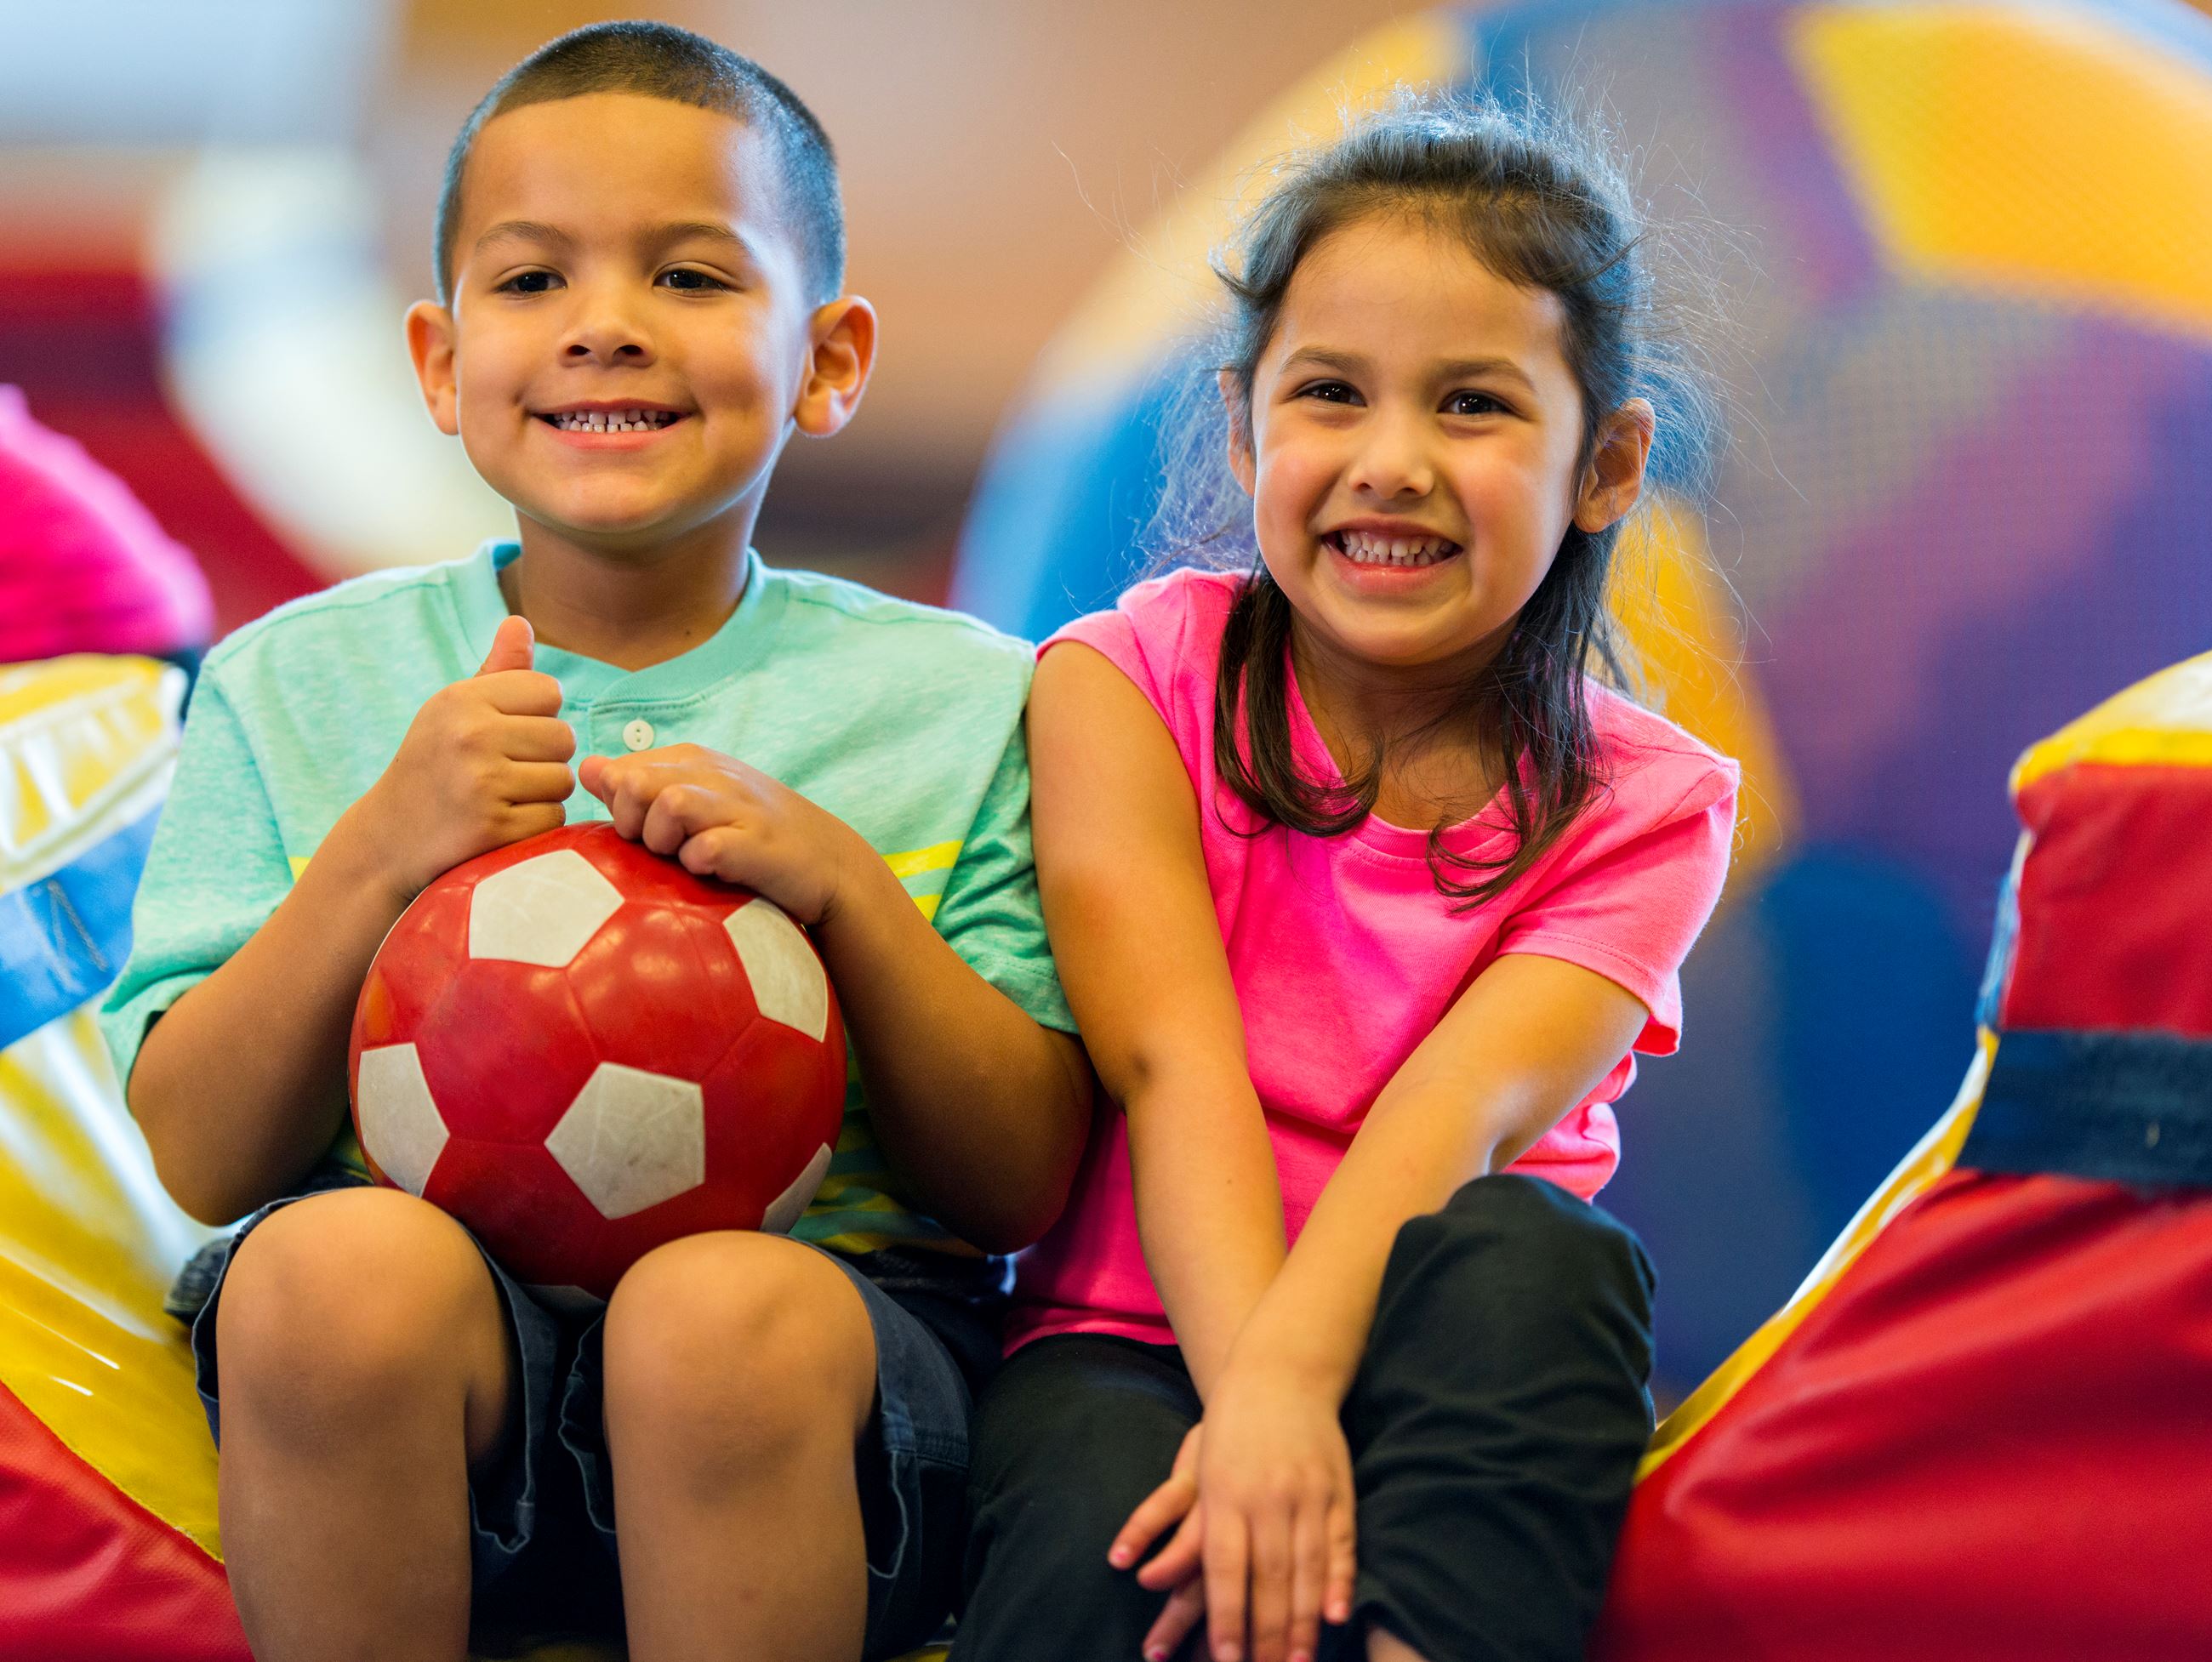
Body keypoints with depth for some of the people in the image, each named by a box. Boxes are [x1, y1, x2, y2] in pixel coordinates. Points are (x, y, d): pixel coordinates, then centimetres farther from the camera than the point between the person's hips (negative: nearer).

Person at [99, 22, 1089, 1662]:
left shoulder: (953, 701, 7)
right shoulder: (295, 686, 9)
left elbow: (1021, 1185, 3)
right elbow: (204, 1159, 2)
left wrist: (845, 886, -13)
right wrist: (374, 858, -13)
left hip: (826, 1299, -1)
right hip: (414, 1353, 1)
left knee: (723, 1312, -35)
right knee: (341, 1261, -33)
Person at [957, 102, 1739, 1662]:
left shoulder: (1643, 802, 1)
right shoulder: (1131, 677, 0)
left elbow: (1453, 1113, -16)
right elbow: (1174, 1065, -14)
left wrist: (1288, 1375, -35)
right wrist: (1251, 1404, -30)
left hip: (1445, 1363, 2)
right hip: (1136, 1338, -1)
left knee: (1519, 1245, -32)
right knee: (1111, 1519, -36)